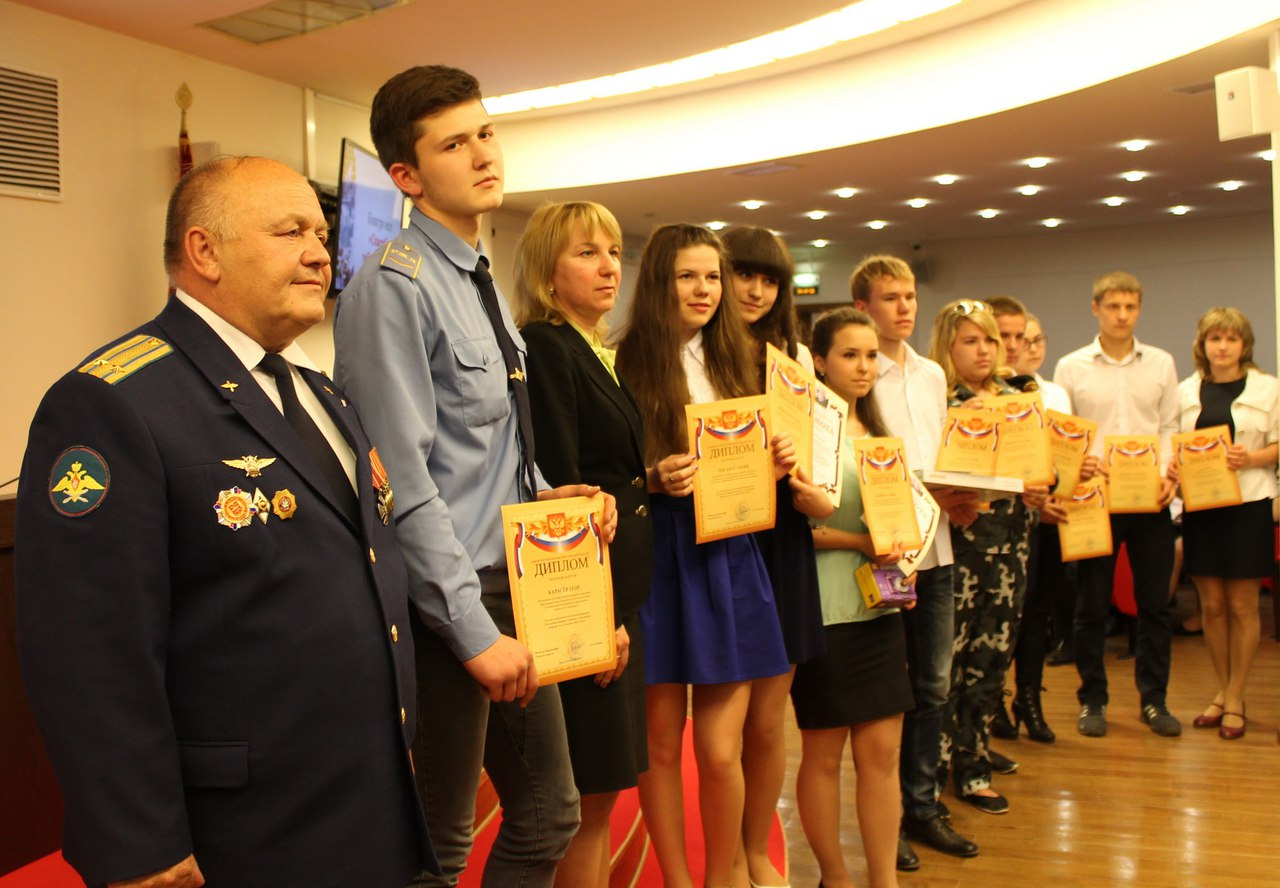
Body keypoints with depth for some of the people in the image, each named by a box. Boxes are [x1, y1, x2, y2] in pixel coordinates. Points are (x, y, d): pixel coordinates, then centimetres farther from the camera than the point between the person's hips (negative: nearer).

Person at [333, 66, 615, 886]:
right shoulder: (393, 286, -15)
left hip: (516, 587, 9)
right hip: (450, 604, -9)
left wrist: (548, 495, 3)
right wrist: (476, 631, -20)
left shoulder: (484, 284, 14)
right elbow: (404, 484, -20)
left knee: (549, 818, 18)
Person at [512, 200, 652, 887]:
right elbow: (559, 490, -18)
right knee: (589, 789, 1)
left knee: (601, 788, 17)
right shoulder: (545, 348, -12)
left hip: (620, 591, 9)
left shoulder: (599, 354, 15)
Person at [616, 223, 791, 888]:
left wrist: (774, 466, -2)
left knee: (720, 752, 4)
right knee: (662, 745, 7)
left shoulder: (732, 363, 13)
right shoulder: (627, 365, -3)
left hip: (727, 559, 4)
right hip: (659, 555, -3)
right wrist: (655, 480, -22)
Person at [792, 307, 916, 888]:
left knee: (882, 752, 8)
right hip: (825, 608, -6)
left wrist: (899, 547, 1)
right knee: (823, 754, 7)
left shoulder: (876, 431, 14)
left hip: (880, 606, 6)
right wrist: (857, 542, -20)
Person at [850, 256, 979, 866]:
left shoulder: (932, 375, 13)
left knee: (933, 686, 14)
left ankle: (922, 805, 28)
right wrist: (925, 496, -20)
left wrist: (959, 499, -1)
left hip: (935, 547, 7)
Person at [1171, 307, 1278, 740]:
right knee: (1211, 605, 7)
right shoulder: (1186, 391, 10)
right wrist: (1173, 465, -8)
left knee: (1241, 606, 2)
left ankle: (1235, 698, 13)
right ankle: (1224, 691, 22)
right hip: (1200, 505, 3)